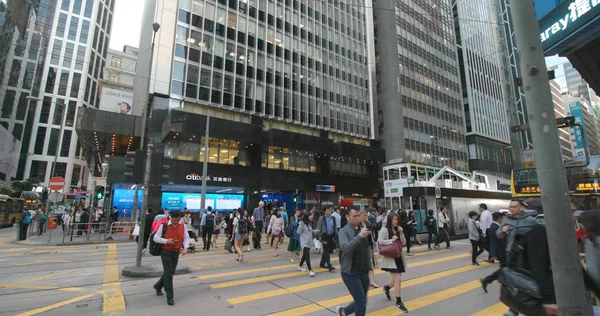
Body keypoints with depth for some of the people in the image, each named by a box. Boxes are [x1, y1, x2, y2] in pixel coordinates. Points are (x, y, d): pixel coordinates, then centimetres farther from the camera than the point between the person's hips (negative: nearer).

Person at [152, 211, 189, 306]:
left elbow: (186, 238, 2)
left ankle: (158, 286, 44)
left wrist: (185, 248, -16)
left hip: (176, 252, 5)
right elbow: (155, 238, -8)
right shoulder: (164, 225, -12)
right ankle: (169, 297, 3)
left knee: (170, 273, 17)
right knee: (168, 273, -7)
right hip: (166, 252, -5)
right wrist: (166, 241, -24)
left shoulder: (183, 226, -2)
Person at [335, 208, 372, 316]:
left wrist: (369, 267, 13)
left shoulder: (362, 229, 6)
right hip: (351, 272, -6)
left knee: (360, 303, 15)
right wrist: (359, 236, -35)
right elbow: (345, 248, -28)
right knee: (361, 304, -4)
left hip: (363, 272, 6)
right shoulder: (344, 231, -11)